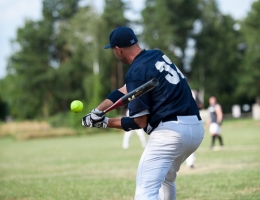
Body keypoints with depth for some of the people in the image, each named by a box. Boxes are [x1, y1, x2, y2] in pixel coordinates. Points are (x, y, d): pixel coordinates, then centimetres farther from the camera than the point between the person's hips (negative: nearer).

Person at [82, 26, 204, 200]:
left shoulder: (137, 71, -9)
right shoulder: (158, 56, 16)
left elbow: (140, 122, -8)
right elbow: (126, 90, 17)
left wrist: (105, 122, 3)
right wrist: (97, 112, 8)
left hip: (170, 130, -9)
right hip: (196, 128, 10)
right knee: (165, 178, 30)